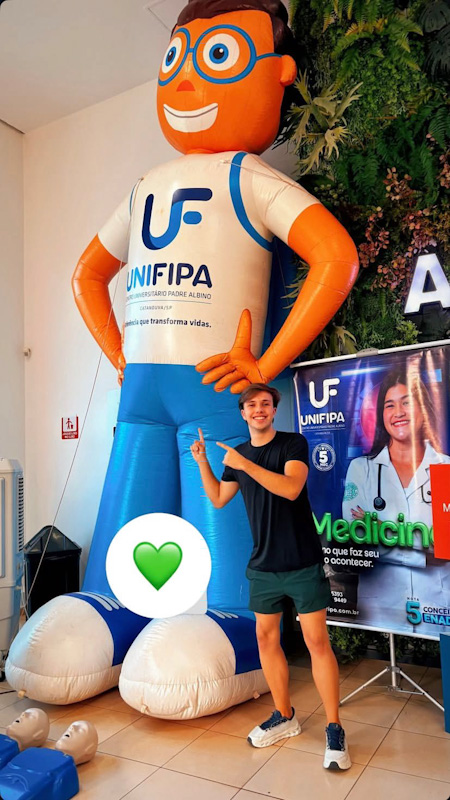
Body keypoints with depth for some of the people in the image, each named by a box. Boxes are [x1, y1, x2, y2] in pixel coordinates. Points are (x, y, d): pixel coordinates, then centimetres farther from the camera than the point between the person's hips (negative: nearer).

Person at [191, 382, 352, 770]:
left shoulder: (294, 443, -8)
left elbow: (291, 488, -23)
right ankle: (284, 717, 30)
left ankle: (335, 730, 12)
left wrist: (245, 464, -23)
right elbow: (218, 499, 16)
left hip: (303, 563, -5)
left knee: (317, 642, -2)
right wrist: (202, 461, 6)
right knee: (266, 638, 12)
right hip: (264, 565, 5)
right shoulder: (238, 453, 7)